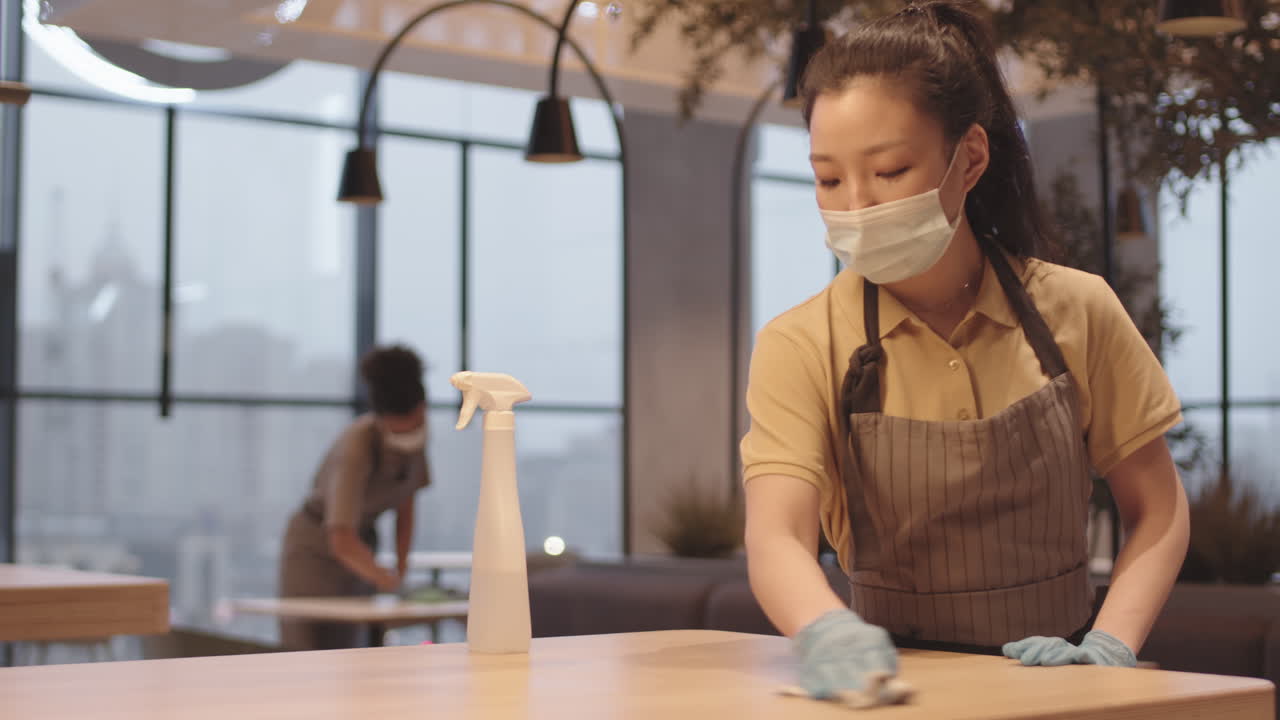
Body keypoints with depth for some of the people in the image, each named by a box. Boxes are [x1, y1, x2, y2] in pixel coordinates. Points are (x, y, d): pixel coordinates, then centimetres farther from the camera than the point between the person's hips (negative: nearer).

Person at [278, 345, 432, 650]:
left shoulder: (417, 435, -14)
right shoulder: (356, 449, -34)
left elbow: (406, 504, 2)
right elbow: (341, 543, -40)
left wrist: (401, 569, -2)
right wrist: (385, 579, -27)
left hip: (361, 540, 6)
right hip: (316, 547, -6)